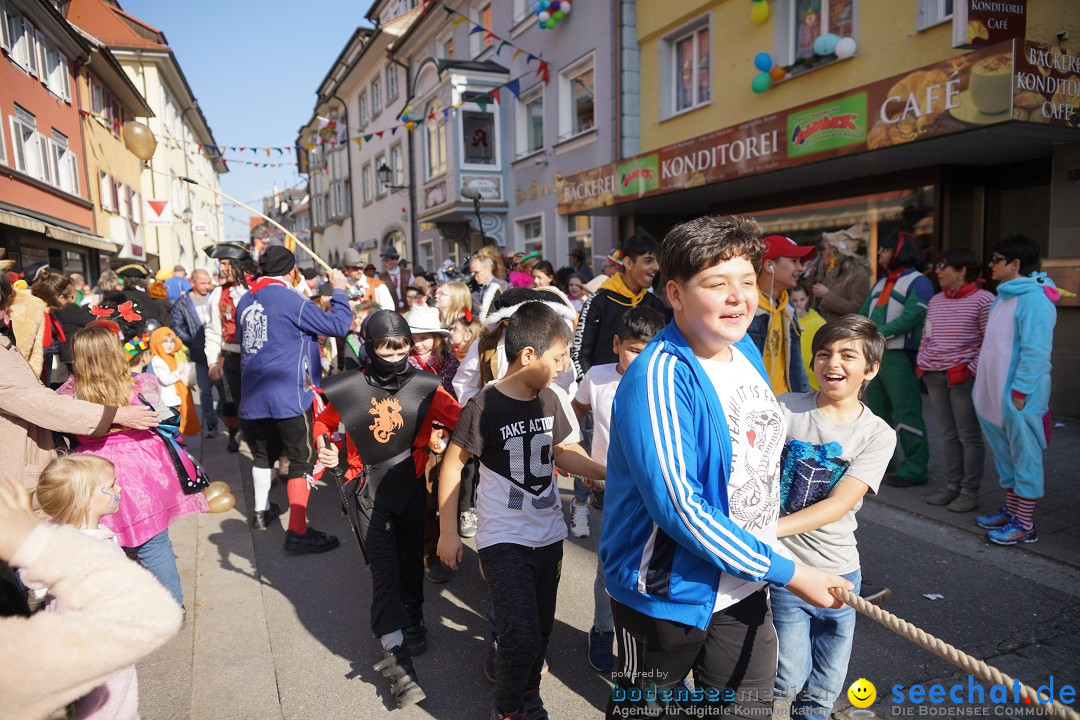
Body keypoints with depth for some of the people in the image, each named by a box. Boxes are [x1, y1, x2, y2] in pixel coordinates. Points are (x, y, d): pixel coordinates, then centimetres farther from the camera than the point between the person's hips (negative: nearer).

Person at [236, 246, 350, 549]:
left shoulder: (245, 302, 7)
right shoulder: (289, 300, -14)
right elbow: (338, 325, -13)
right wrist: (339, 291, -1)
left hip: (253, 395, 7)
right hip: (289, 395, -7)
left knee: (264, 453, 23)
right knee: (303, 459, -1)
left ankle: (260, 511, 37)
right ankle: (297, 532, -3)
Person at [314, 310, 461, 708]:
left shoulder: (426, 387, -8)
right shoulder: (348, 389, -9)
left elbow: (460, 420, -5)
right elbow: (323, 422, 7)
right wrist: (323, 448, -11)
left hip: (411, 483, 2)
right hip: (369, 487, -2)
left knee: (411, 557, 17)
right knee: (384, 568, -5)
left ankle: (412, 620, 43)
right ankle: (396, 657, -1)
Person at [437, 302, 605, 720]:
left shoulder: (549, 401, -1)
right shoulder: (485, 408, -19)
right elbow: (452, 465, -10)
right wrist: (448, 533, -7)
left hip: (548, 534, 6)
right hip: (503, 539, -6)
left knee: (541, 628, 16)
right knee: (522, 635, -10)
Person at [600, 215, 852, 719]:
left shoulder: (747, 352, 0)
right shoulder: (660, 378, -26)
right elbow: (679, 508, -30)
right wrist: (787, 573, -22)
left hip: (744, 586, 7)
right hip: (668, 595, -7)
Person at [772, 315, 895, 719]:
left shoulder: (878, 435, -5)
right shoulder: (786, 409, -4)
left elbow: (839, 505, -17)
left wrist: (768, 530, -29)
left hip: (839, 572, 2)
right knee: (789, 678, 0)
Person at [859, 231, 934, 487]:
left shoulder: (917, 282, -8)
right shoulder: (881, 282, 19)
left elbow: (910, 318, -19)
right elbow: (864, 313, 14)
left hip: (900, 357, -9)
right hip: (874, 355, 9)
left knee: (906, 414, -7)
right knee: (877, 411, 15)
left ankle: (916, 468, -1)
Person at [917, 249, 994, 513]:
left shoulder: (983, 300, -7)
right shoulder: (936, 301, 14)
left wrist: (972, 370, -14)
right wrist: (921, 364, 11)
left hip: (964, 377, -6)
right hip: (934, 377, 6)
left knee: (969, 436, 1)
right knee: (949, 435, 13)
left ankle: (970, 492, 9)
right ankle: (952, 486, 20)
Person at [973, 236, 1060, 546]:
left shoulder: (1033, 299, -16)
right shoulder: (1004, 296, 14)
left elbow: (1035, 352, -21)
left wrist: (1019, 392, -22)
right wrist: (985, 386, 19)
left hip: (1019, 397, -10)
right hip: (996, 395, 10)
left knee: (1025, 458, 1)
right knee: (1006, 456, 18)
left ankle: (1024, 525, 10)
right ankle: (1011, 511, 32)